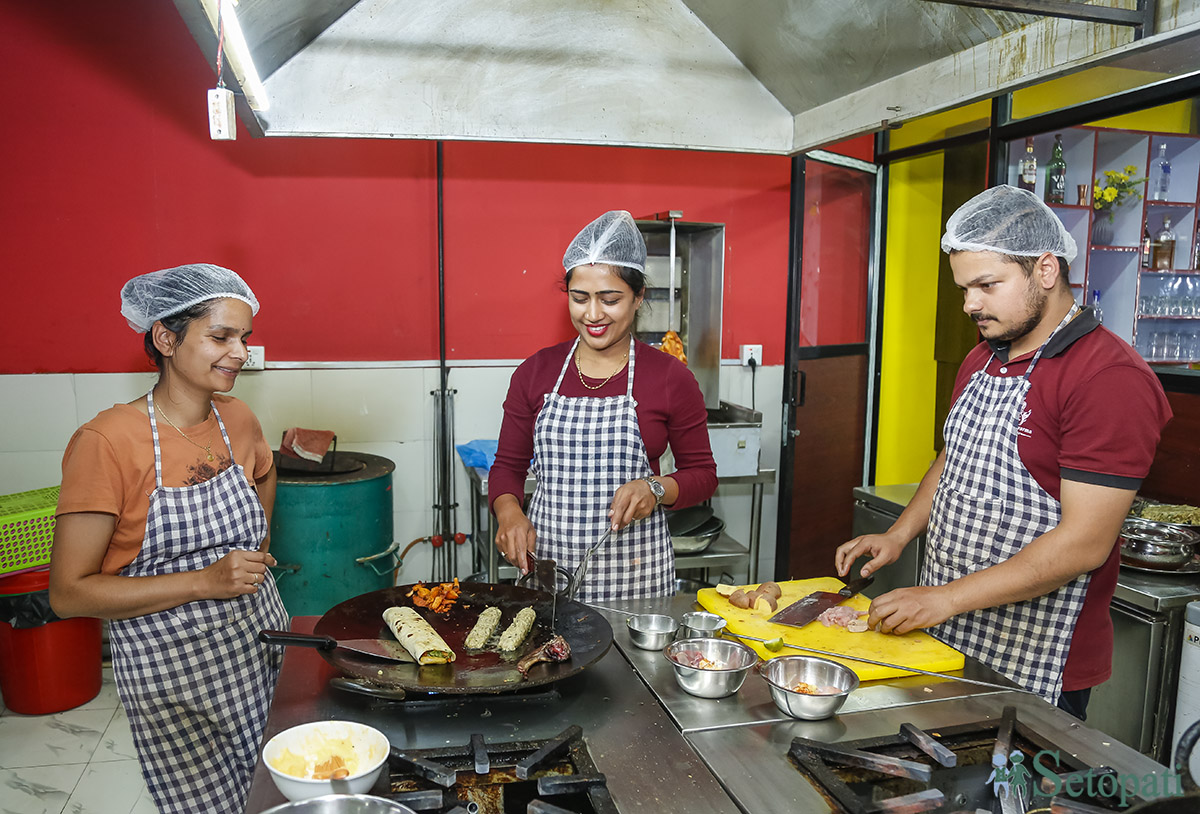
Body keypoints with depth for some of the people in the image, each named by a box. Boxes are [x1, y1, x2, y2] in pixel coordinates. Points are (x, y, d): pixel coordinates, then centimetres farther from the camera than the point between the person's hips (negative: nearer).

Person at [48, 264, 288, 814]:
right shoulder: (106, 443, -18)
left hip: (261, 644, 5)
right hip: (169, 668, -5)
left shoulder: (239, 421, -1)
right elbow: (68, 593, -17)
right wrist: (204, 582, -23)